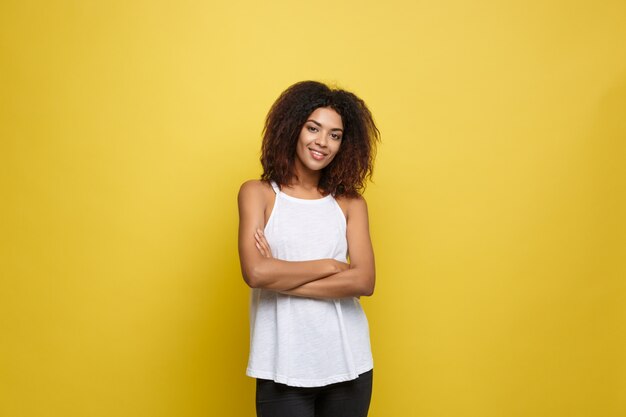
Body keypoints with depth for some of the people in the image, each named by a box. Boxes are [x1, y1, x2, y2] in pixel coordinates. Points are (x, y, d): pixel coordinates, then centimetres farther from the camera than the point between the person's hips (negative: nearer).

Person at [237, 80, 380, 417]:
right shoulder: (258, 193, 0)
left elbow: (364, 281, -9)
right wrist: (328, 265, -8)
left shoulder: (350, 204, 4)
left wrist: (281, 278, -12)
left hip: (347, 363, 2)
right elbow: (255, 272, -13)